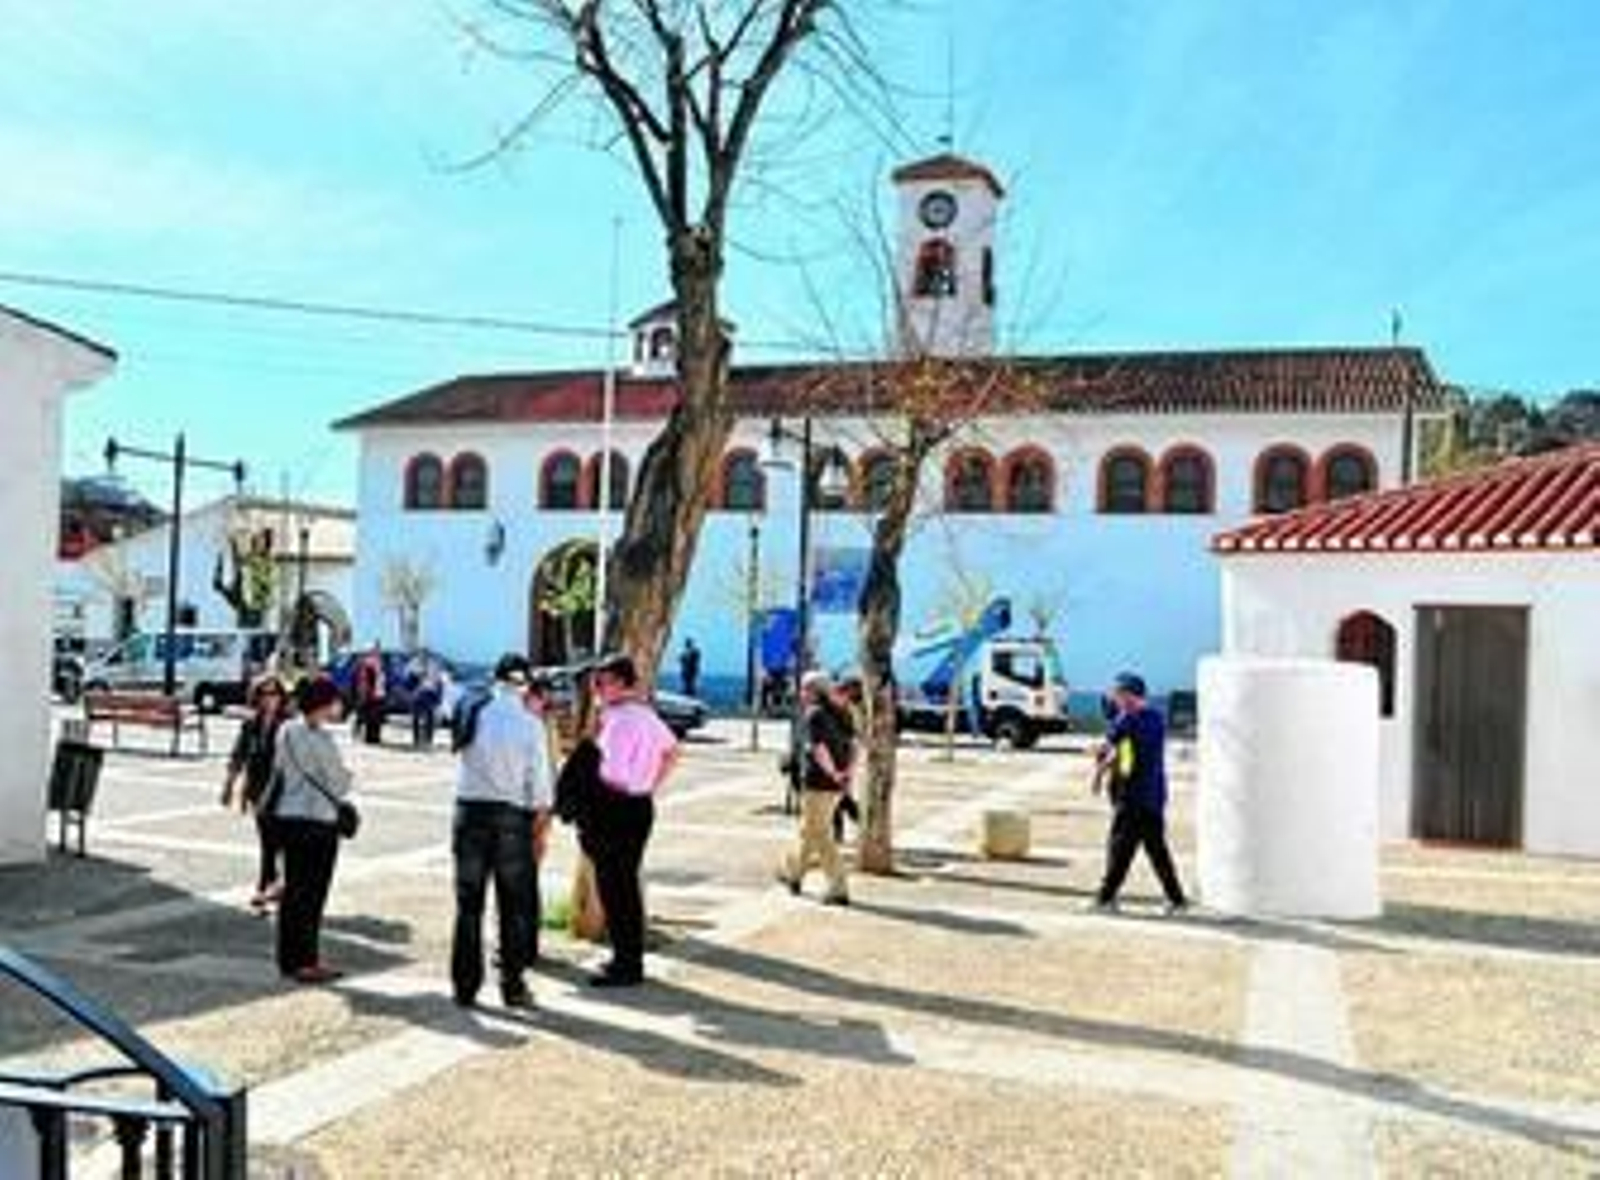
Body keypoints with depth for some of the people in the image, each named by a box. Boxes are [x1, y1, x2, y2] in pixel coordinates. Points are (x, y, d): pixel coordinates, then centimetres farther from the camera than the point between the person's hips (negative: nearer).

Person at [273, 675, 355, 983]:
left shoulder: (286, 731, 7)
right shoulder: (320, 738, -16)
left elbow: (278, 770, 13)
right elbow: (338, 783, -10)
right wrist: (346, 777, 10)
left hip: (287, 816, 8)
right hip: (318, 819, -8)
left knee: (293, 889, 13)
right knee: (313, 892, 0)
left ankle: (289, 958, 20)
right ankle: (306, 961, 5)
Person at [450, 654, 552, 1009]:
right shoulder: (530, 724, -8)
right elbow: (540, 780, -6)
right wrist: (540, 810, 7)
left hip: (470, 811, 2)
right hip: (511, 816, -2)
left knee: (468, 903, 10)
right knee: (515, 906, 9)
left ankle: (465, 986, 15)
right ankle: (512, 986, 12)